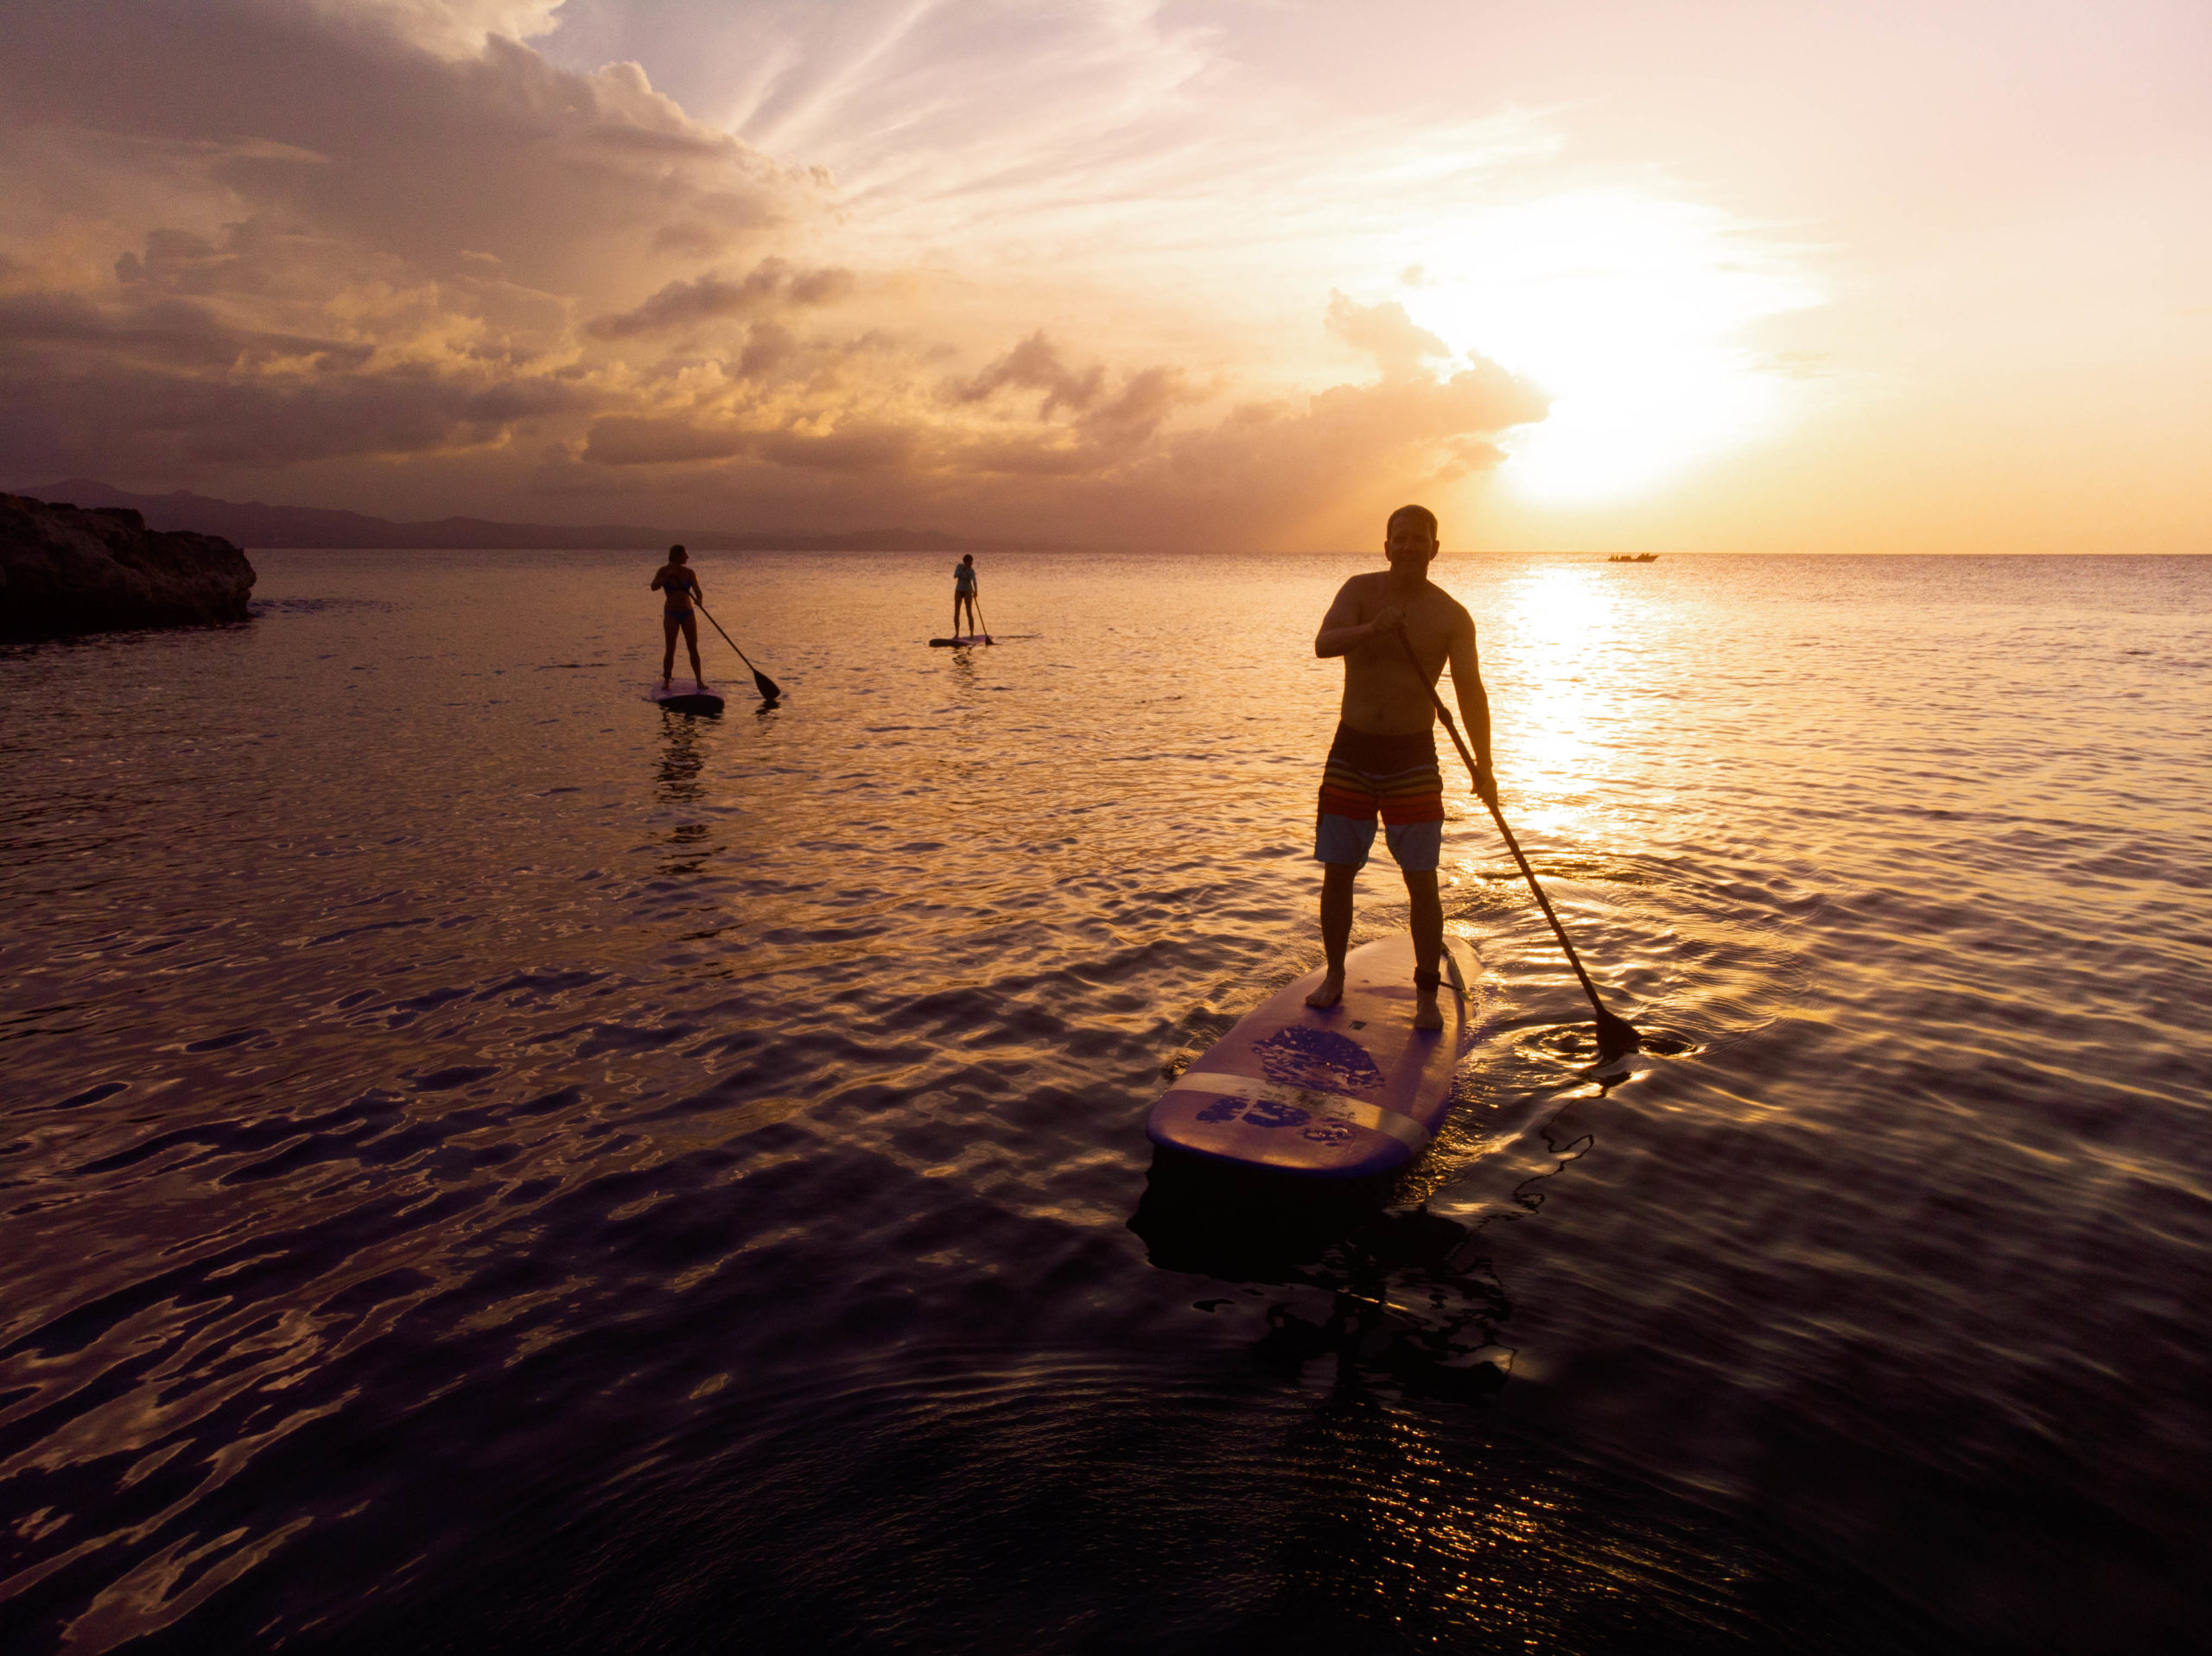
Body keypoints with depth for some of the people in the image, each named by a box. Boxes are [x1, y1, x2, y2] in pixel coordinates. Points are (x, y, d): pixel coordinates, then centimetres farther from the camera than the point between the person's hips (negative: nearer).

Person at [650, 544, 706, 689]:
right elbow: (654, 587, -17)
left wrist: (700, 599, -31)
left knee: (693, 648, 2)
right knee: (670, 649, -5)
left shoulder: (689, 573, 1)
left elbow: (698, 591, -8)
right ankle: (666, 681, 3)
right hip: (671, 614, -2)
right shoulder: (663, 571, -3)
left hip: (688, 613, 2)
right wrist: (668, 576, -27)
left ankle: (699, 681, 8)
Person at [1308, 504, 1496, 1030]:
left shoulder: (1451, 616, -3)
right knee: (1337, 872, 5)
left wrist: (1483, 764, -20)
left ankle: (1427, 994, 9)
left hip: (1412, 758, -1)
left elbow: (1470, 690, -9)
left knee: (1422, 880, -3)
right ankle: (1334, 975, 22)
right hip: (1351, 751, 2)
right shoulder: (1360, 590, 0)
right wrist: (1371, 629, -37)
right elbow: (1323, 644, -16)